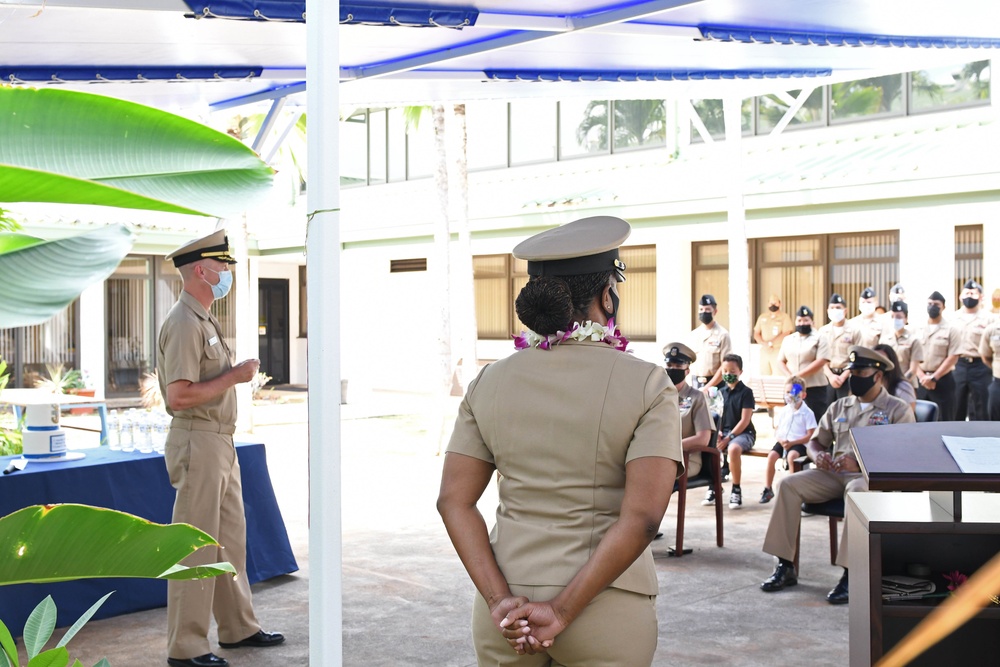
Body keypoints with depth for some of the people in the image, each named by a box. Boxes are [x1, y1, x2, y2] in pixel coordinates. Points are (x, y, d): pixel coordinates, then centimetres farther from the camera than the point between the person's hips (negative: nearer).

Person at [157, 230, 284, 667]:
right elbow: (179, 397, -24)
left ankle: (238, 627, 27)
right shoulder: (184, 324, -16)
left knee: (230, 538, 16)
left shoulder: (205, 321, 16)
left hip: (220, 442, 10)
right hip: (198, 442, -10)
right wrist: (234, 376, -17)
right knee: (196, 548, -4)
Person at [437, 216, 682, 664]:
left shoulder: (489, 383, 2)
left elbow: (453, 500, -3)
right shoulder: (647, 385, -8)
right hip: (605, 608, -3)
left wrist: (500, 600, -9)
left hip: (507, 613, 3)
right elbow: (642, 517, -17)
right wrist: (562, 611, -15)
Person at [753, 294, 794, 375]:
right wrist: (763, 343, -8)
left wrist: (770, 343, -17)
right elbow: (756, 333, 12)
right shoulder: (762, 317, 15)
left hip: (779, 350, -4)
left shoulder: (784, 317, 1)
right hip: (764, 351, 4)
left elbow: (785, 334, -8)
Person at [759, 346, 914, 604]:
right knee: (789, 484, -17)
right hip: (834, 474, 6)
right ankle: (785, 567, -15)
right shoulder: (839, 407, 19)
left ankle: (850, 576, -36)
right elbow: (816, 440, 22)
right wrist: (818, 456, -5)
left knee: (856, 490, -40)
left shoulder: (897, 409, 2)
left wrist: (859, 463, -25)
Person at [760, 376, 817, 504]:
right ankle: (767, 489, -11)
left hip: (799, 443, -5)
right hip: (783, 442, 5)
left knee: (791, 456, -35)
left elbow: (810, 436, -9)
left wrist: (791, 443, -18)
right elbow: (776, 430, 14)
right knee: (771, 455, -21)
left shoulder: (807, 413, -4)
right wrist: (780, 440, -10)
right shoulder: (784, 411, 11)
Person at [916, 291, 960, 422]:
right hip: (921, 380, 3)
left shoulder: (950, 330, -1)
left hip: (942, 380, -3)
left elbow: (953, 357, -7)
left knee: (944, 420, -1)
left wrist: (934, 378, -12)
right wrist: (922, 377, -8)